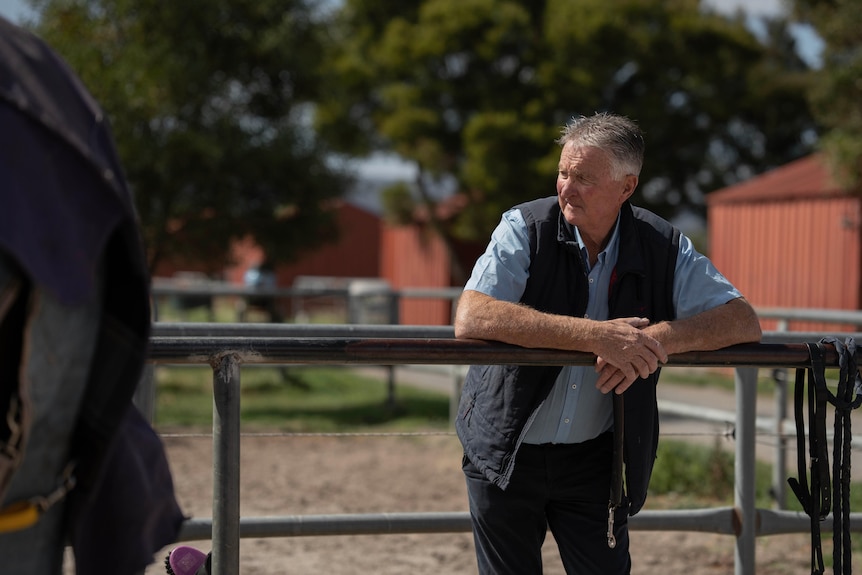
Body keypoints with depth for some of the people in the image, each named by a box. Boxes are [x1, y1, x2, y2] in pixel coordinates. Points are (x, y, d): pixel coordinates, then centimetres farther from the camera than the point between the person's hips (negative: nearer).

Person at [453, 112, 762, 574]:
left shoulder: (662, 247, -5)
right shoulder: (526, 228, -13)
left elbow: (743, 321, -8)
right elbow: (470, 319, -28)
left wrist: (658, 339, -27)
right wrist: (596, 335, -33)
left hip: (593, 456, 2)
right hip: (506, 453, -1)